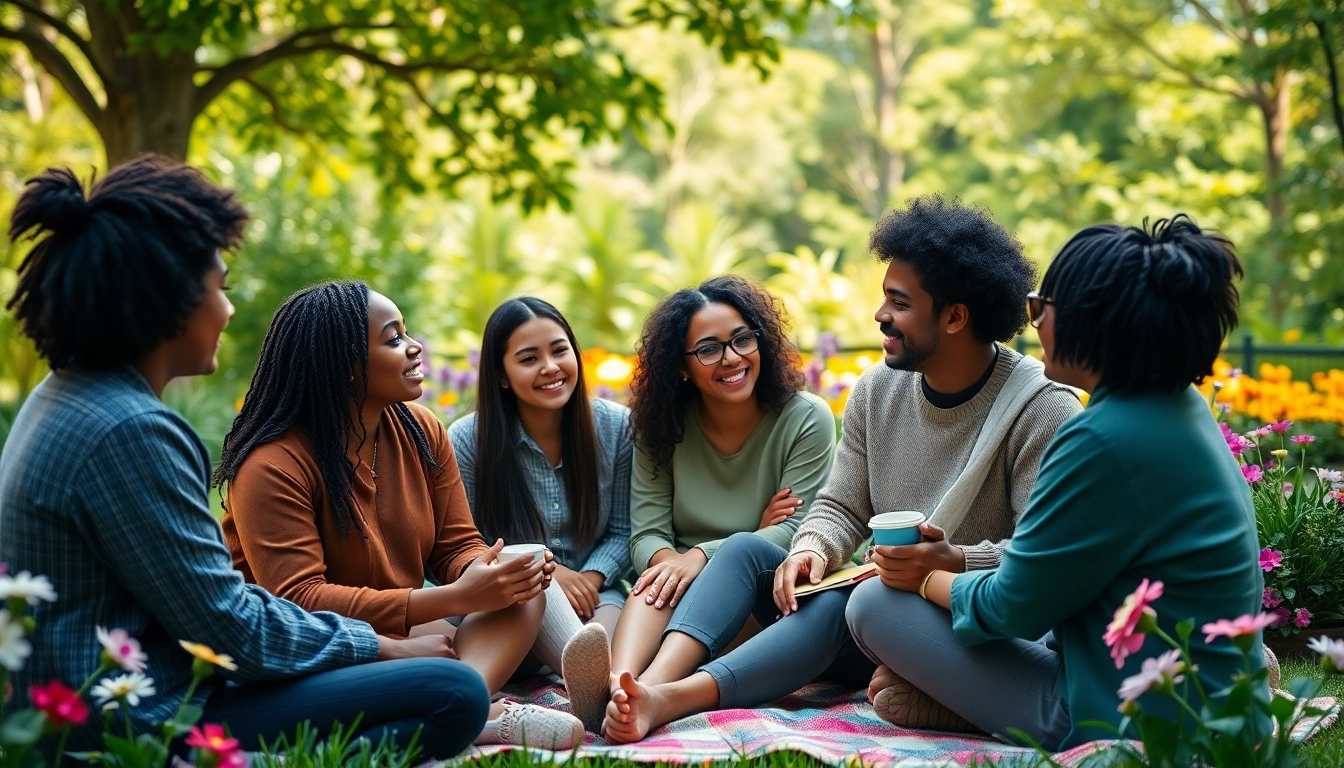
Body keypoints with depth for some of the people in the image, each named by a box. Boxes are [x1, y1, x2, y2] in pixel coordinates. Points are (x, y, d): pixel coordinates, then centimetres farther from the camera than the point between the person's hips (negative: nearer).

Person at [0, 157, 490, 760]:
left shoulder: (63, 396, 10)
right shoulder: (128, 431, -23)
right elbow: (228, 628, -20)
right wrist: (377, 646, -4)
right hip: (138, 728, -10)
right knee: (453, 694, -18)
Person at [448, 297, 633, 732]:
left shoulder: (614, 426, 1)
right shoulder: (467, 441, -5)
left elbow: (621, 532, 7)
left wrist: (593, 577, -15)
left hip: (592, 597, 3)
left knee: (612, 605, -33)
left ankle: (603, 681, -67)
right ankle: (587, 677, -66)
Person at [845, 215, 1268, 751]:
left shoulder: (1105, 442, -27)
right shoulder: (1180, 407, 4)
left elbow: (1013, 608, -16)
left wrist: (927, 579, 3)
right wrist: (949, 563, 12)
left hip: (1136, 726, -10)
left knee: (875, 603, -3)